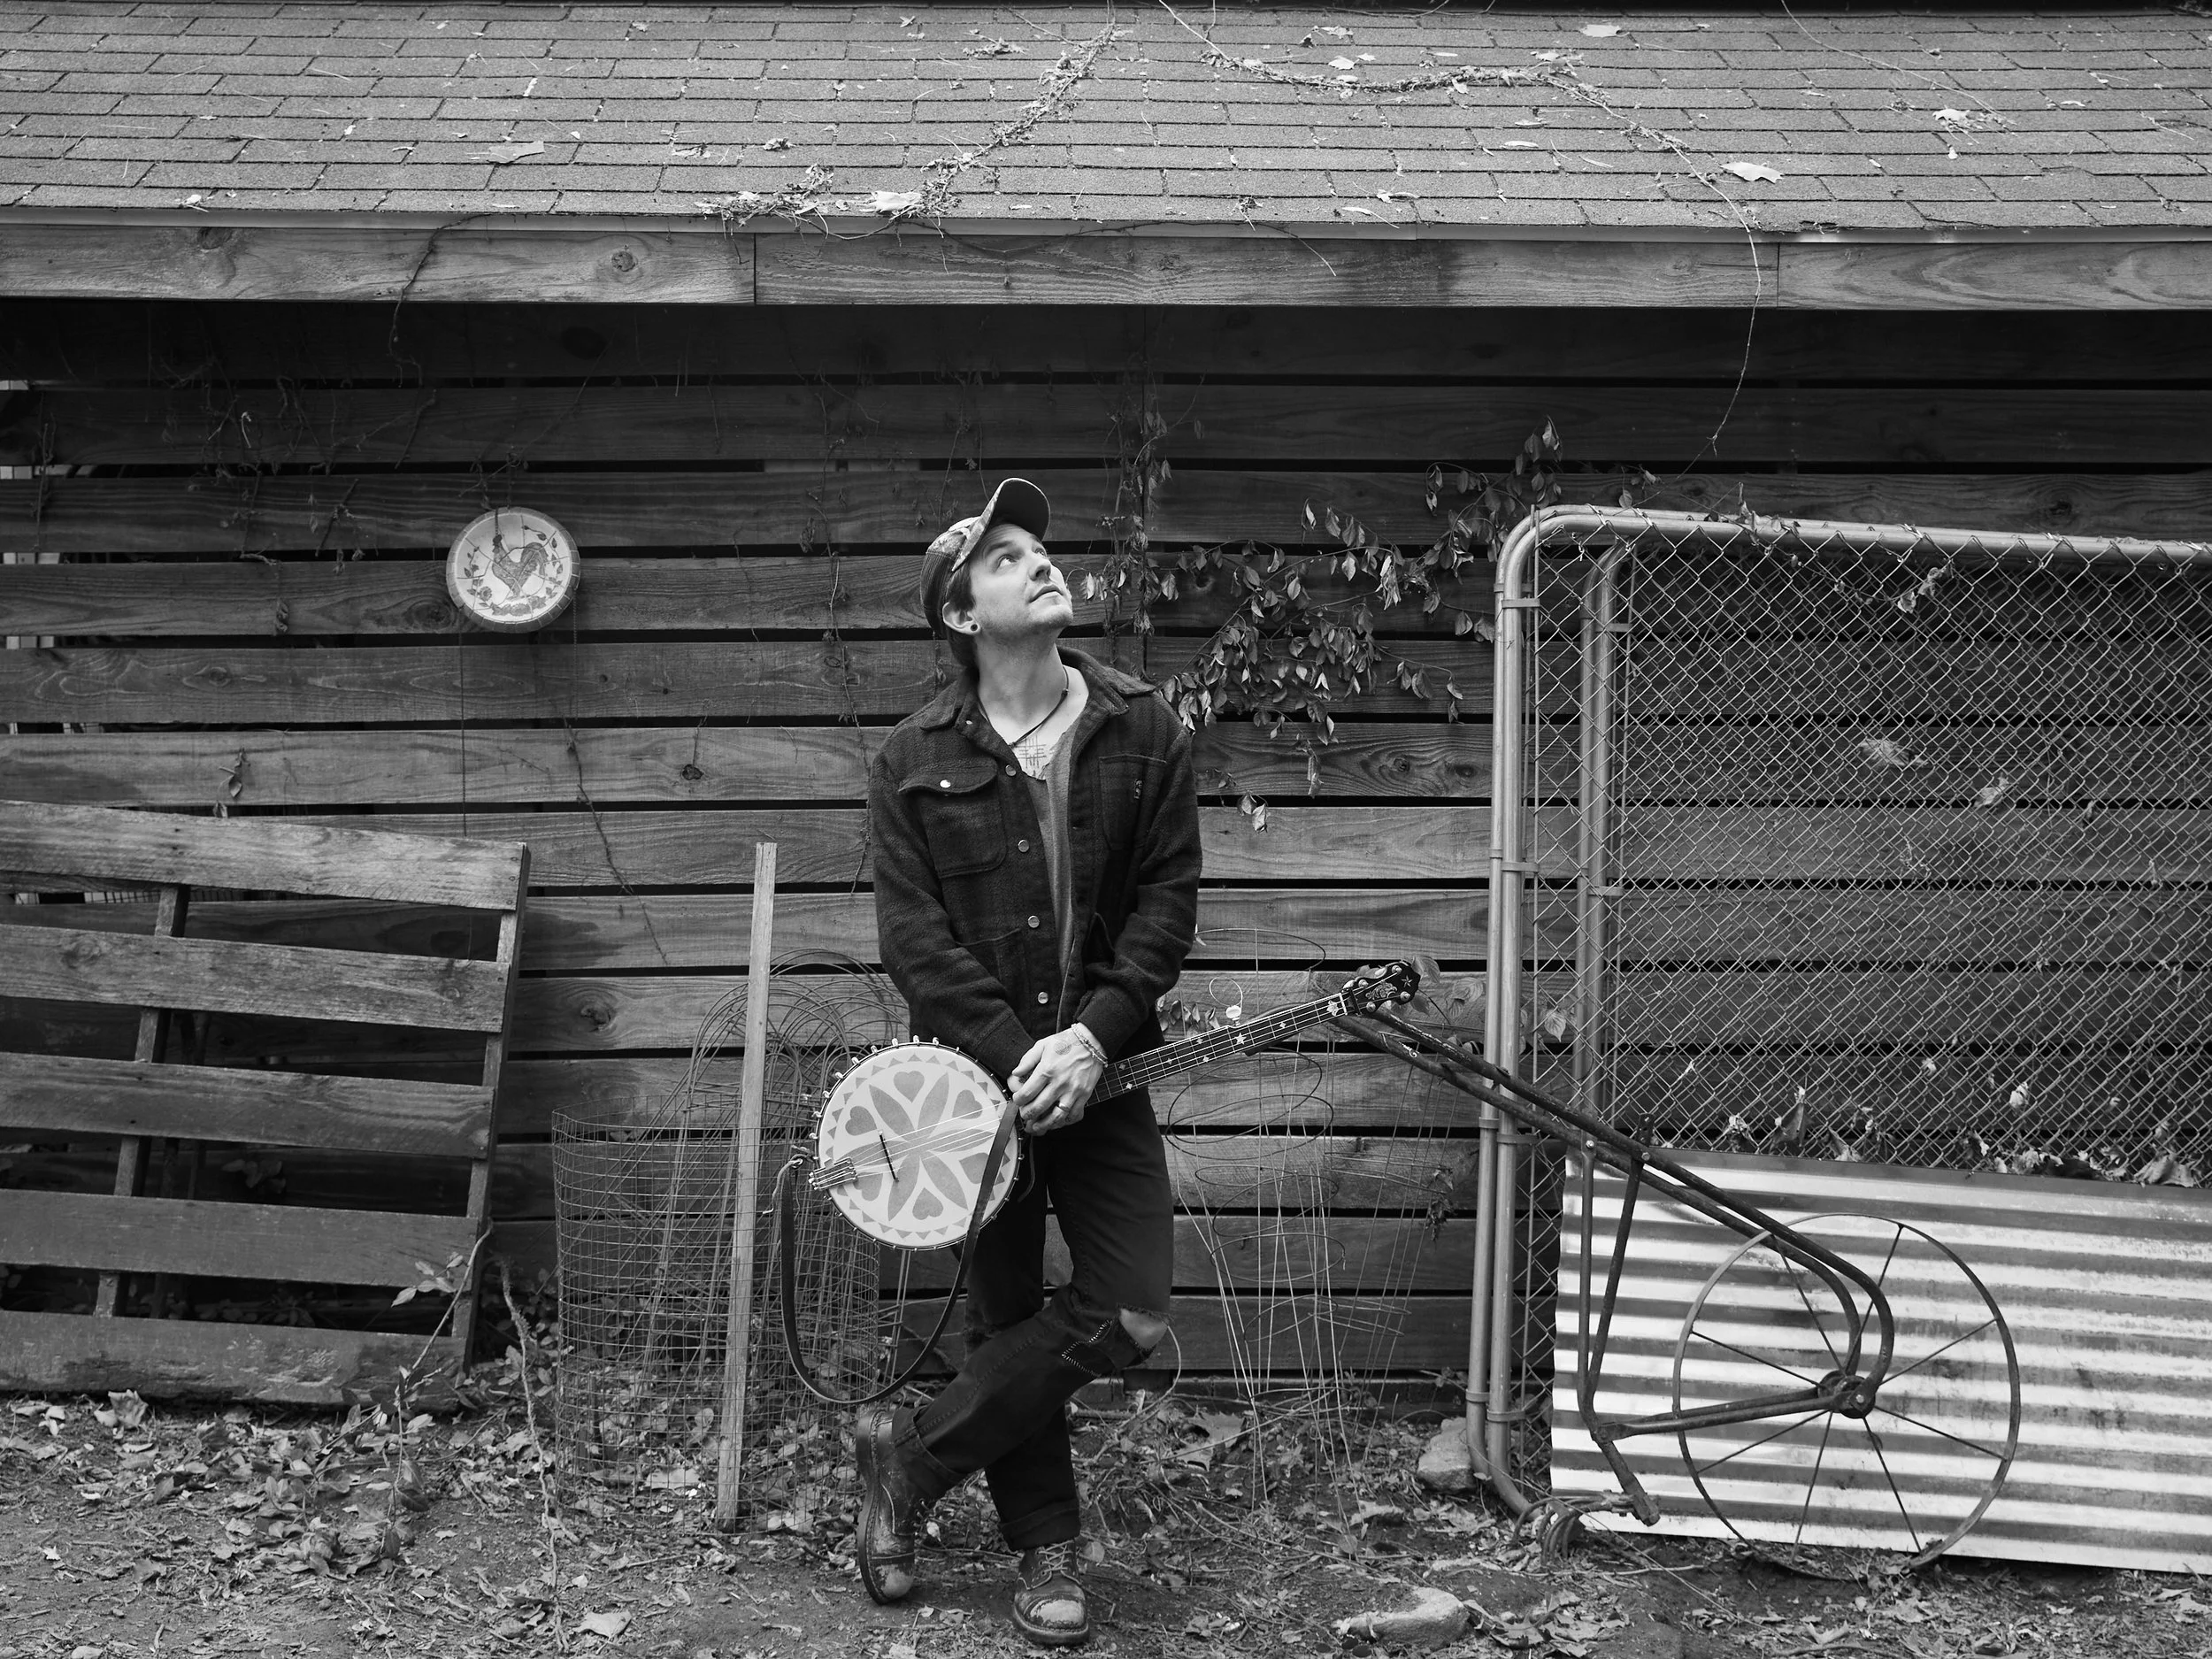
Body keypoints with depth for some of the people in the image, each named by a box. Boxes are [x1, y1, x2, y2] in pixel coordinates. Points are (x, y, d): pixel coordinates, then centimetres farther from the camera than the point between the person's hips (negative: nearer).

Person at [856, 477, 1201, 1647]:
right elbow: (915, 937, -7)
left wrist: (1092, 1038, -14)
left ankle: (913, 1454, 11)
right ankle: (1047, 1548, 25)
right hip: (979, 1071, -1)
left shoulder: (1144, 733, 2)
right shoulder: (916, 761, -2)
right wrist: (1018, 1057, -17)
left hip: (1101, 1067, 1)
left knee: (1130, 1317, -7)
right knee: (1003, 1315, 6)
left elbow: (1167, 900, -2)